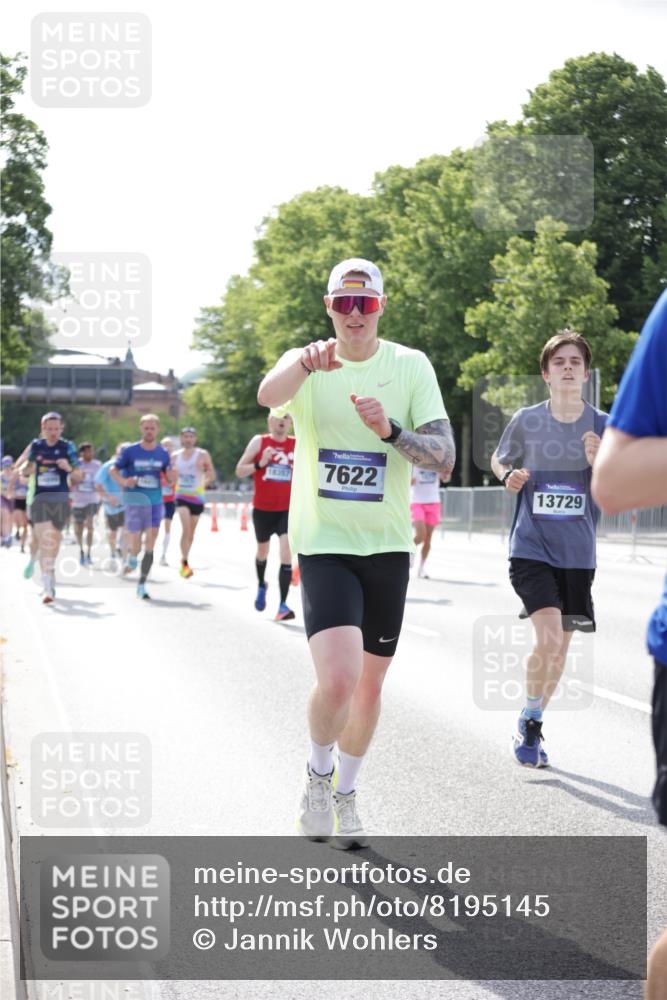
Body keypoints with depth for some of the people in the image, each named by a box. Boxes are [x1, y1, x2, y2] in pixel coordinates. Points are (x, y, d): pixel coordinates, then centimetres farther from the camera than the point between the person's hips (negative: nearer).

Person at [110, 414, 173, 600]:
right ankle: (132, 556, 30)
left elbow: (170, 478, 12)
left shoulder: (162, 454, 6)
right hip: (134, 501, -2)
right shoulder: (130, 451, -2)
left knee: (150, 544, -2)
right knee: (135, 545, -7)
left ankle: (141, 585, 5)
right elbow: (113, 469, 2)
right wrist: (123, 481, -18)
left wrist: (171, 476, -12)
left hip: (155, 502, 2)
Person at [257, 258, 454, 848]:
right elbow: (268, 396, -28)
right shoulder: (307, 367, -3)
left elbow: (444, 458, -5)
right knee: (338, 678, -20)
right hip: (323, 544, -3)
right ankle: (319, 772, 10)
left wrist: (390, 430, -23)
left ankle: (345, 794, 36)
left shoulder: (411, 366, 0)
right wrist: (305, 361, -49)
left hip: (387, 547, 3)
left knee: (370, 684, 12)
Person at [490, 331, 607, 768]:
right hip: (531, 548, -2)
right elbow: (499, 460, 14)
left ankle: (533, 727, 32)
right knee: (549, 639, -19)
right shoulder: (526, 420, -3)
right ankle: (528, 723, 2)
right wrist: (509, 476, -8)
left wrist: (599, 464, -18)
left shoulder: (603, 426, -1)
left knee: (560, 648, 11)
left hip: (578, 554, 3)